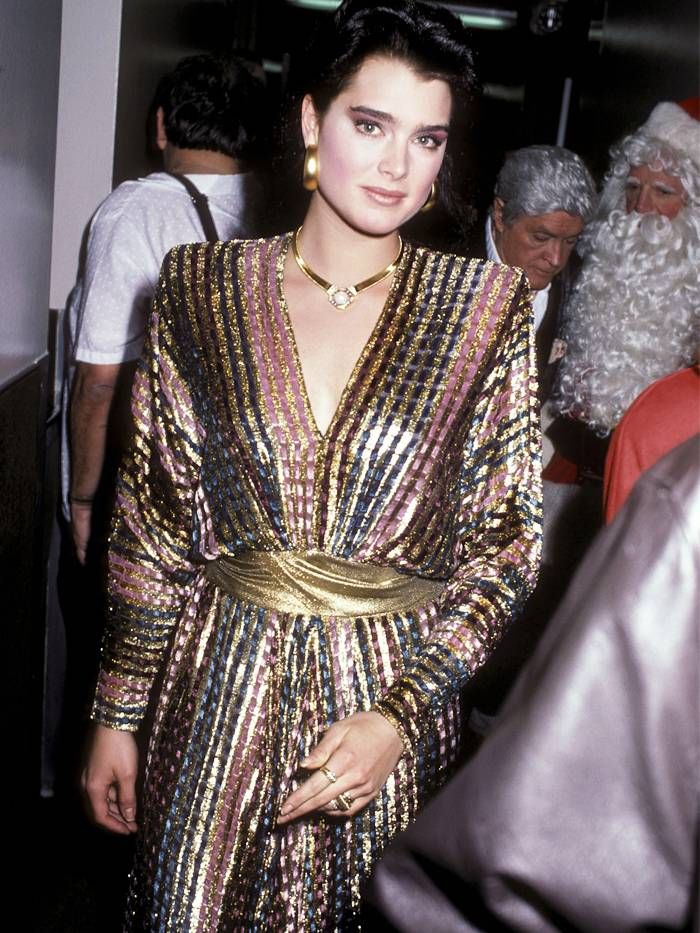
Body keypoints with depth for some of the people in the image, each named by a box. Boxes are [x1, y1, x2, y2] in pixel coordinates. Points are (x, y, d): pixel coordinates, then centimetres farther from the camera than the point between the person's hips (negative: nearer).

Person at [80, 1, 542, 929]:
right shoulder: (201, 286, -2)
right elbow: (152, 524, 3)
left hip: (395, 693, 0)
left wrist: (401, 715, -13)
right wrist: (117, 711, 5)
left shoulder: (487, 307, -5)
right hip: (219, 692, 1)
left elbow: (504, 546, -3)